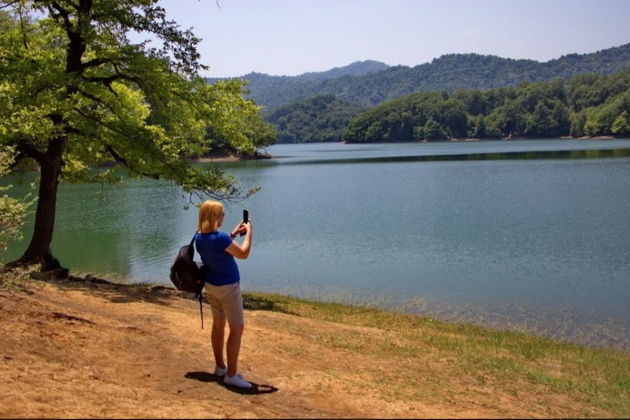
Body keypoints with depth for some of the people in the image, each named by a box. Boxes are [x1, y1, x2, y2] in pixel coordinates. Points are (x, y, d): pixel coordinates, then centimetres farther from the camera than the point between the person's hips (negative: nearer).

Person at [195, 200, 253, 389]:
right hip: (227, 287, -9)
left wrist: (233, 234, 12)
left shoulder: (199, 237, -1)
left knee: (218, 325, 19)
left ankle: (220, 367, 29)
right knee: (237, 328, -2)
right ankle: (231, 375, 0)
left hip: (210, 285, 9)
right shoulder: (220, 238, -27)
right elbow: (243, 253, -17)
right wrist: (249, 232, -6)